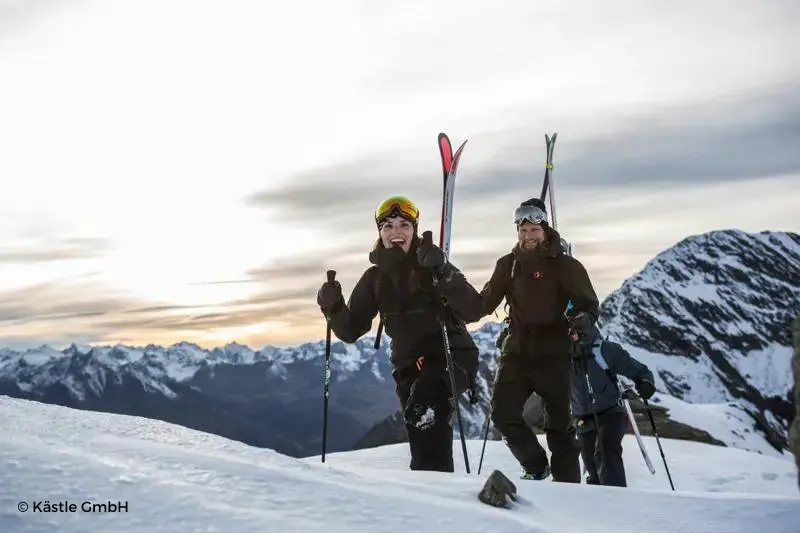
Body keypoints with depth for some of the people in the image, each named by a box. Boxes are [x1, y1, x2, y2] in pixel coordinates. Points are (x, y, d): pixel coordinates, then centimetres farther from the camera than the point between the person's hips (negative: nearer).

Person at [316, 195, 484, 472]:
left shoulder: (432, 266, -9)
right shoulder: (375, 278, 5)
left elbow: (473, 311, -22)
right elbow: (351, 331, 7)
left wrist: (443, 273, -36)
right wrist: (333, 307, -14)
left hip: (451, 356, -5)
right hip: (408, 365, 5)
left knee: (423, 412, -28)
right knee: (421, 430, 5)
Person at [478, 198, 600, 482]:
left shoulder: (564, 265, -2)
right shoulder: (508, 264, 9)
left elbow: (589, 303, -3)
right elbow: (485, 303, 14)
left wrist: (582, 319, -25)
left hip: (553, 352, -3)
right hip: (517, 350, 3)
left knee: (559, 421, 3)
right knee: (503, 414, -3)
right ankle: (535, 466, 20)